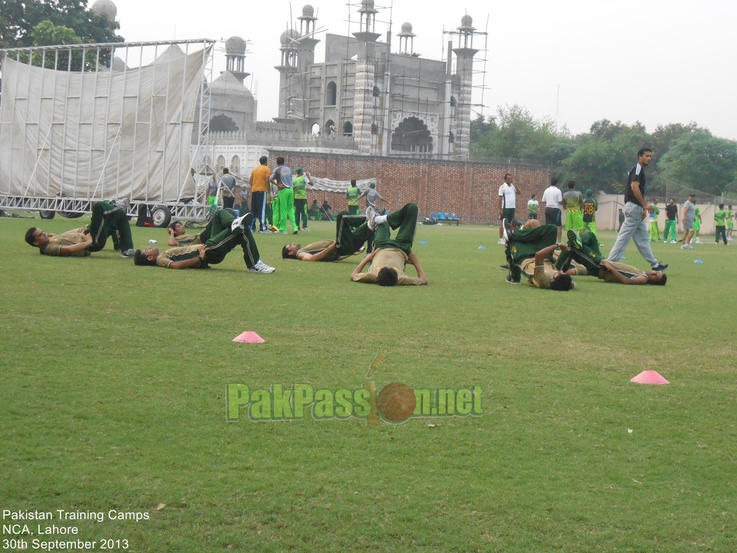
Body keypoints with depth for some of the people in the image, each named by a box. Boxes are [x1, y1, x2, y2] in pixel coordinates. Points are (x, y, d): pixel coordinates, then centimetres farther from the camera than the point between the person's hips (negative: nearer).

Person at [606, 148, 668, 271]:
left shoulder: (640, 170, 21)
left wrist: (643, 208, 8)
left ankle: (654, 264, 18)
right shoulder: (638, 168, -9)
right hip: (634, 207, -10)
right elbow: (634, 187, -22)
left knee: (642, 239, 12)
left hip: (637, 208, 10)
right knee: (624, 237, -10)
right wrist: (645, 205, -22)